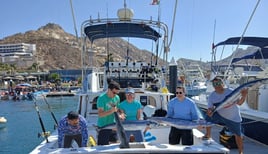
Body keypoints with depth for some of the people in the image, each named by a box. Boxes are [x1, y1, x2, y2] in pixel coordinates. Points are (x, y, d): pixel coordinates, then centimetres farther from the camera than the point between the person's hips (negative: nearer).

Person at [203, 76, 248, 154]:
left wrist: (244, 96, -36)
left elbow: (239, 103, -17)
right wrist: (209, 111, -37)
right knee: (208, 117, -16)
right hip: (220, 115, 2)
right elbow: (210, 108, -13)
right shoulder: (211, 96, -12)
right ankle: (208, 135, 9)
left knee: (238, 135, 4)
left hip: (233, 118, -2)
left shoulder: (230, 91, -20)